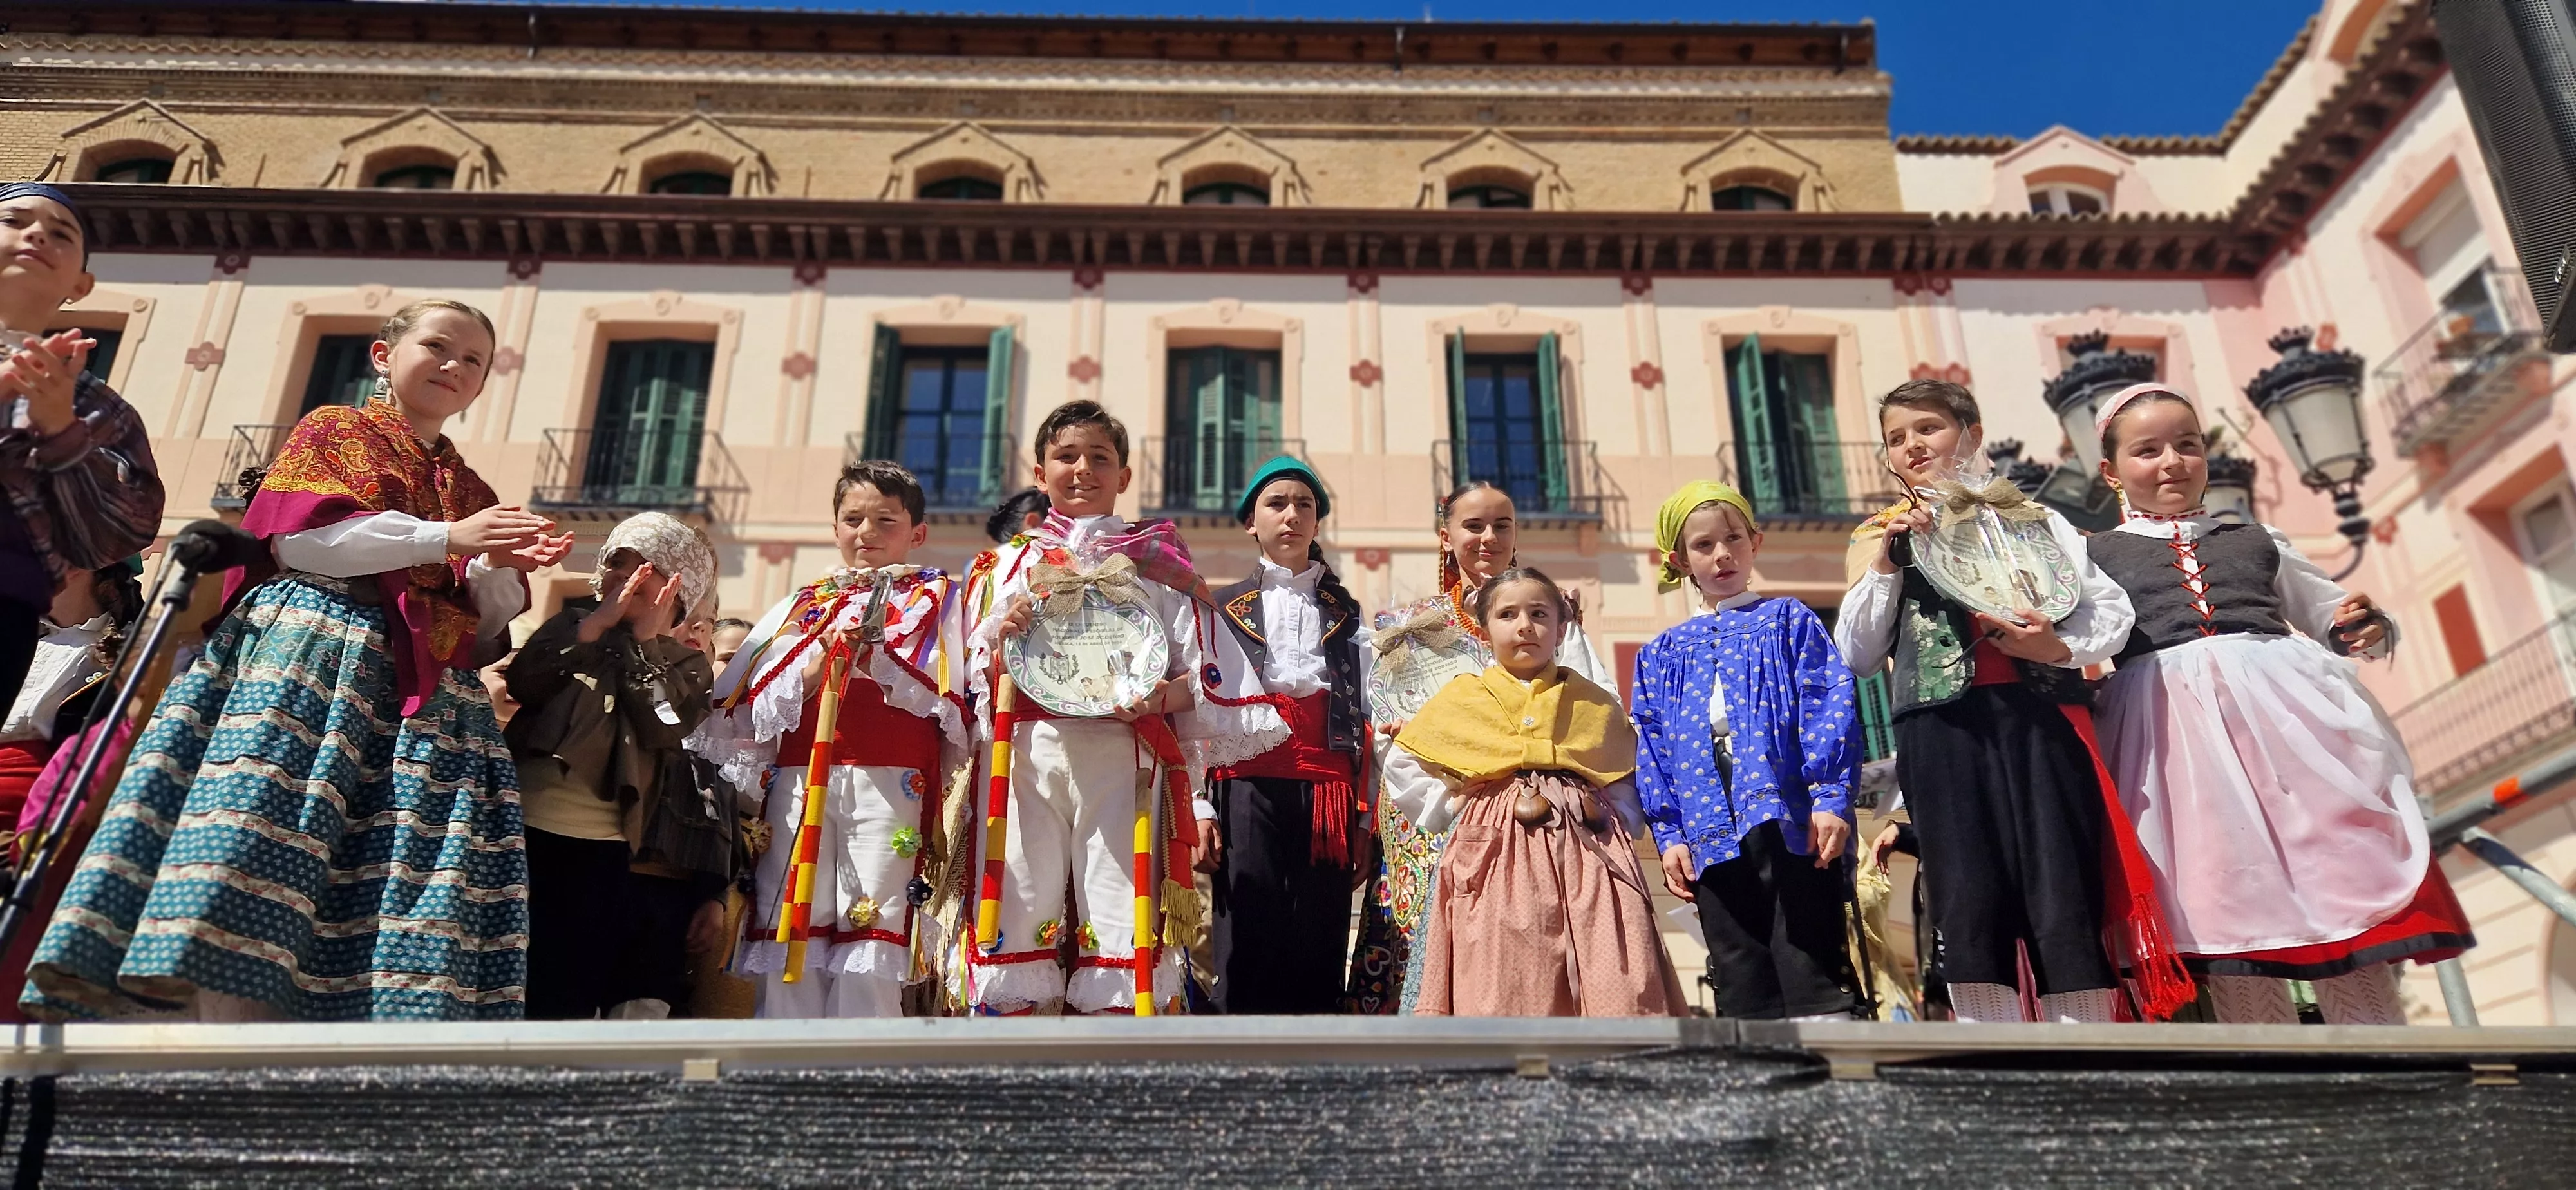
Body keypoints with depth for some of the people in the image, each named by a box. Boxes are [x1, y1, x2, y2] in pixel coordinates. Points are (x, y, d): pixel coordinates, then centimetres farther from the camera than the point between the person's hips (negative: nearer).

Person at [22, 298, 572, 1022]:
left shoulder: (473, 495, 29)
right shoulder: (333, 431, 17)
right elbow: (301, 536, -3)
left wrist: (503, 569, -2)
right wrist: (445, 539, -8)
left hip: (424, 688, 5)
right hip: (311, 649, -4)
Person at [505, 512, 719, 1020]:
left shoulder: (686, 666, 10)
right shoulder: (572, 626, 13)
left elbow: (662, 728, -9)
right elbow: (523, 685, -5)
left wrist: (645, 639, -6)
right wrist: (599, 621, -8)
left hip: (602, 852, -1)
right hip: (527, 833, 1)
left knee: (568, 993, 1)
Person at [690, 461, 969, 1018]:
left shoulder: (939, 601, 13)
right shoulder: (800, 607, 21)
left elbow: (954, 704, -1)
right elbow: (752, 712, 11)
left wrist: (879, 662, -10)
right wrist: (815, 669, -5)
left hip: (890, 787, -3)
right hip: (797, 784, 3)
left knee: (870, 948, -7)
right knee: (789, 931, -1)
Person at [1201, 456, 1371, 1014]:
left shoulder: (1347, 613, 16)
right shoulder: (1223, 608, 11)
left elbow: (1365, 717, 13)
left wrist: (1365, 816, 6)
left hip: (1327, 793, 2)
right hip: (1249, 789, -2)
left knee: (1319, 951, 0)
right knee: (1249, 948, -6)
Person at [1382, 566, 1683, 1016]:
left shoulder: (1597, 704, 17)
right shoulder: (1462, 698, 13)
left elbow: (1630, 779, 23)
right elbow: (1401, 765, 18)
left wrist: (1615, 818, 4)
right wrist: (1450, 809, 8)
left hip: (1588, 854, 1)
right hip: (1497, 860, -1)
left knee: (1616, 988, -10)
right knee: (1507, 990, -8)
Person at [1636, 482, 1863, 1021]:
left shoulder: (1788, 622, 10)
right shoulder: (1663, 654, 18)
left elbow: (1830, 707, -1)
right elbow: (1652, 749, 12)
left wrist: (1830, 796, -13)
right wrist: (1669, 833, 3)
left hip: (1789, 819, -3)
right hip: (1710, 832, 3)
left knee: (1811, 969, -5)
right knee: (1743, 989, 6)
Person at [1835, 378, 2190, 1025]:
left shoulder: (2031, 518, 16)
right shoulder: (1881, 539, 18)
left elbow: (2113, 609, 7)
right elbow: (1857, 655, 8)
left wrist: (2060, 646, -14)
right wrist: (1882, 566, -2)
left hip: (2038, 723, -1)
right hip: (1943, 735, 1)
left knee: (2064, 903, -5)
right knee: (1968, 912, -2)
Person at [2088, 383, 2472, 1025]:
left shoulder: (2256, 538, 22)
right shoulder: (2094, 554, 13)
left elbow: (2332, 614, 26)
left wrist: (2367, 629, 4)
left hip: (2288, 708, 3)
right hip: (2177, 735, -3)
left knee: (2344, 886, -2)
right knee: (2224, 910, -2)